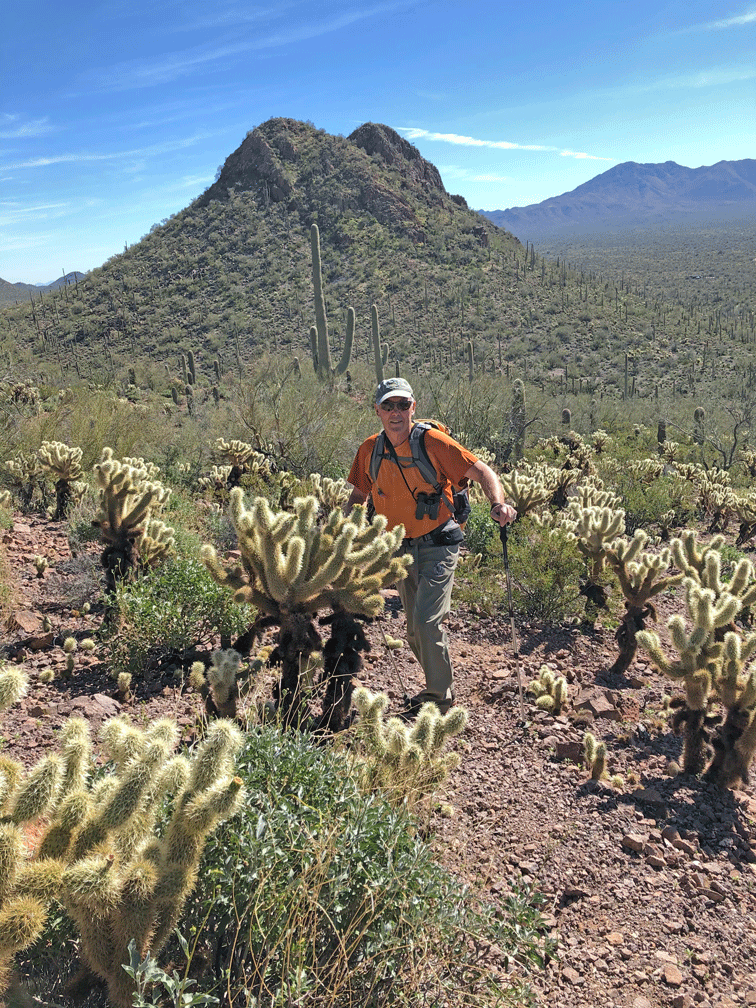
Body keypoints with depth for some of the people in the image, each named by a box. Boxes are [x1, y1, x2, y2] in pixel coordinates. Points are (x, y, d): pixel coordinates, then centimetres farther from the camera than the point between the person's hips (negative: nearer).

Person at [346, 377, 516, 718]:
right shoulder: (370, 449, -1)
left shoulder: (431, 441, -16)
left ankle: (439, 697, 6)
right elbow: (359, 494, 14)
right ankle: (438, 685, 37)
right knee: (415, 630, 15)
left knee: (427, 622, -15)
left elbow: (482, 471, -17)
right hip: (402, 549, 6)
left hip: (437, 545, -6)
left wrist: (498, 504, -34)